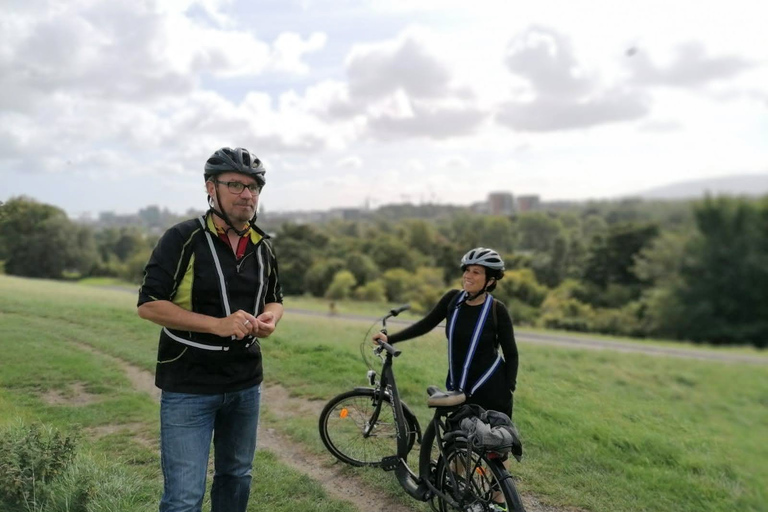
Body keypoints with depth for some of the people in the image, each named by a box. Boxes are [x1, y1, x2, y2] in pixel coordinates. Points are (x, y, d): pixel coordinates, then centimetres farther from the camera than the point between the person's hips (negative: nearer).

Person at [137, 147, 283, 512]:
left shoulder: (262, 246, 6)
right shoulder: (183, 239, -12)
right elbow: (149, 304, -15)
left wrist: (269, 319, -7)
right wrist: (218, 324, -25)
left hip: (246, 385, 6)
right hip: (189, 387, -5)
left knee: (236, 478, 19)